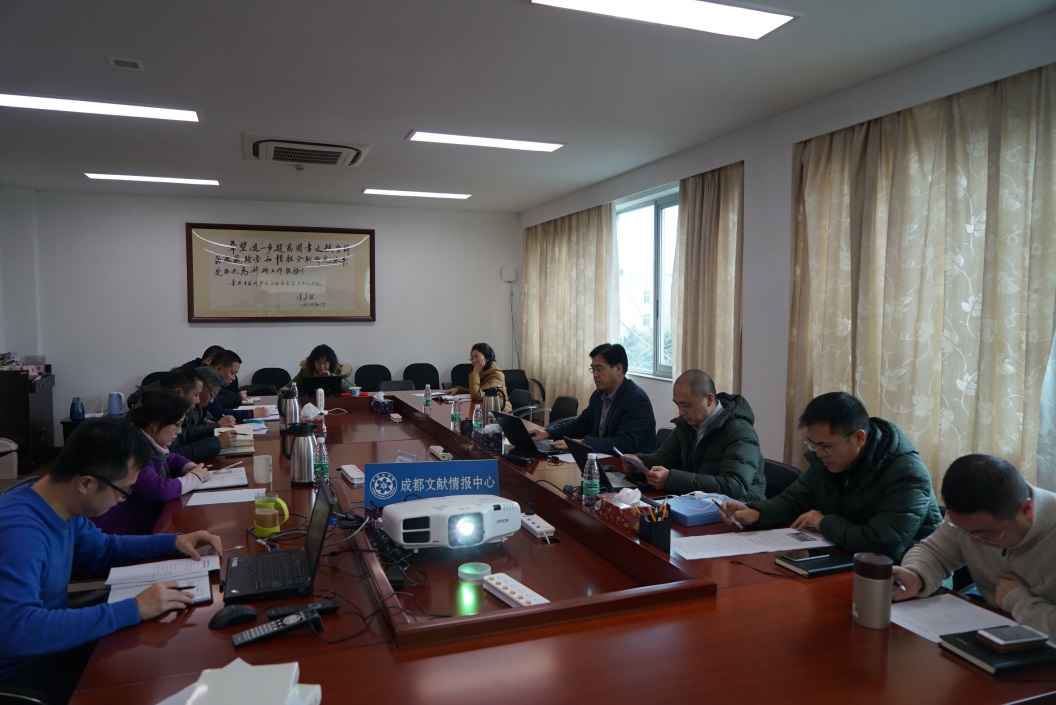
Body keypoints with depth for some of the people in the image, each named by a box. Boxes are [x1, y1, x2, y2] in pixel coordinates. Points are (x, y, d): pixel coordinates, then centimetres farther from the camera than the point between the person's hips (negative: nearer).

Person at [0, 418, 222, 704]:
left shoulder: (62, 509, -2)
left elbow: (102, 549, 18)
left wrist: (173, 541, 5)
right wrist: (132, 610, -39)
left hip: (59, 642, 8)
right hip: (23, 674, -8)